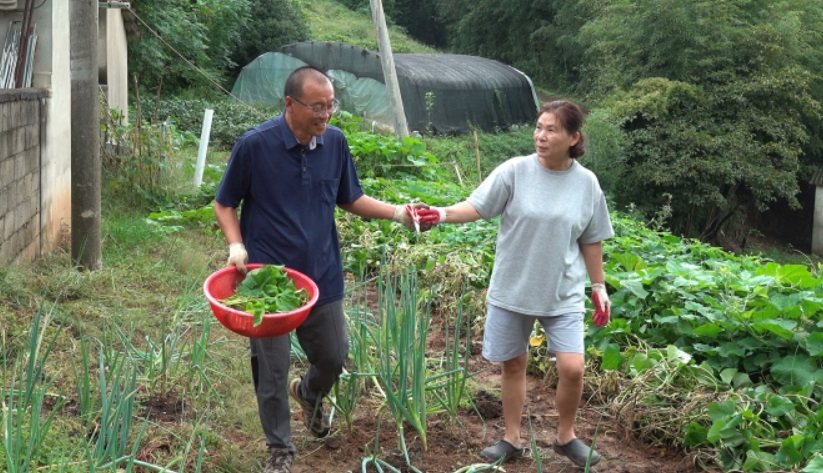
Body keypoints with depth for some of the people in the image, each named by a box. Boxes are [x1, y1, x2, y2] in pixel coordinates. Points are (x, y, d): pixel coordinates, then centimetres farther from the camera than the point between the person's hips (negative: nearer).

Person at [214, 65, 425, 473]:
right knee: (272, 369, 3)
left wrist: (397, 213, -4)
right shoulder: (255, 145, -15)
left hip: (321, 274, 4)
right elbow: (224, 204, -3)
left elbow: (349, 199, 10)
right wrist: (236, 245, -19)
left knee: (334, 356, 14)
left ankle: (309, 393, 49)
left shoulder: (335, 142, -3)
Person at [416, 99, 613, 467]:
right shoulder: (515, 171, -9)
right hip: (512, 290, 0)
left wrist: (599, 287, 9)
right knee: (513, 365, 11)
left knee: (572, 368, -7)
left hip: (563, 294, 0)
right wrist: (444, 214, -31)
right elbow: (477, 206, -12)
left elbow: (591, 241, 6)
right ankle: (512, 439, 29)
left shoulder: (586, 183, -3)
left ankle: (566, 437, 19)